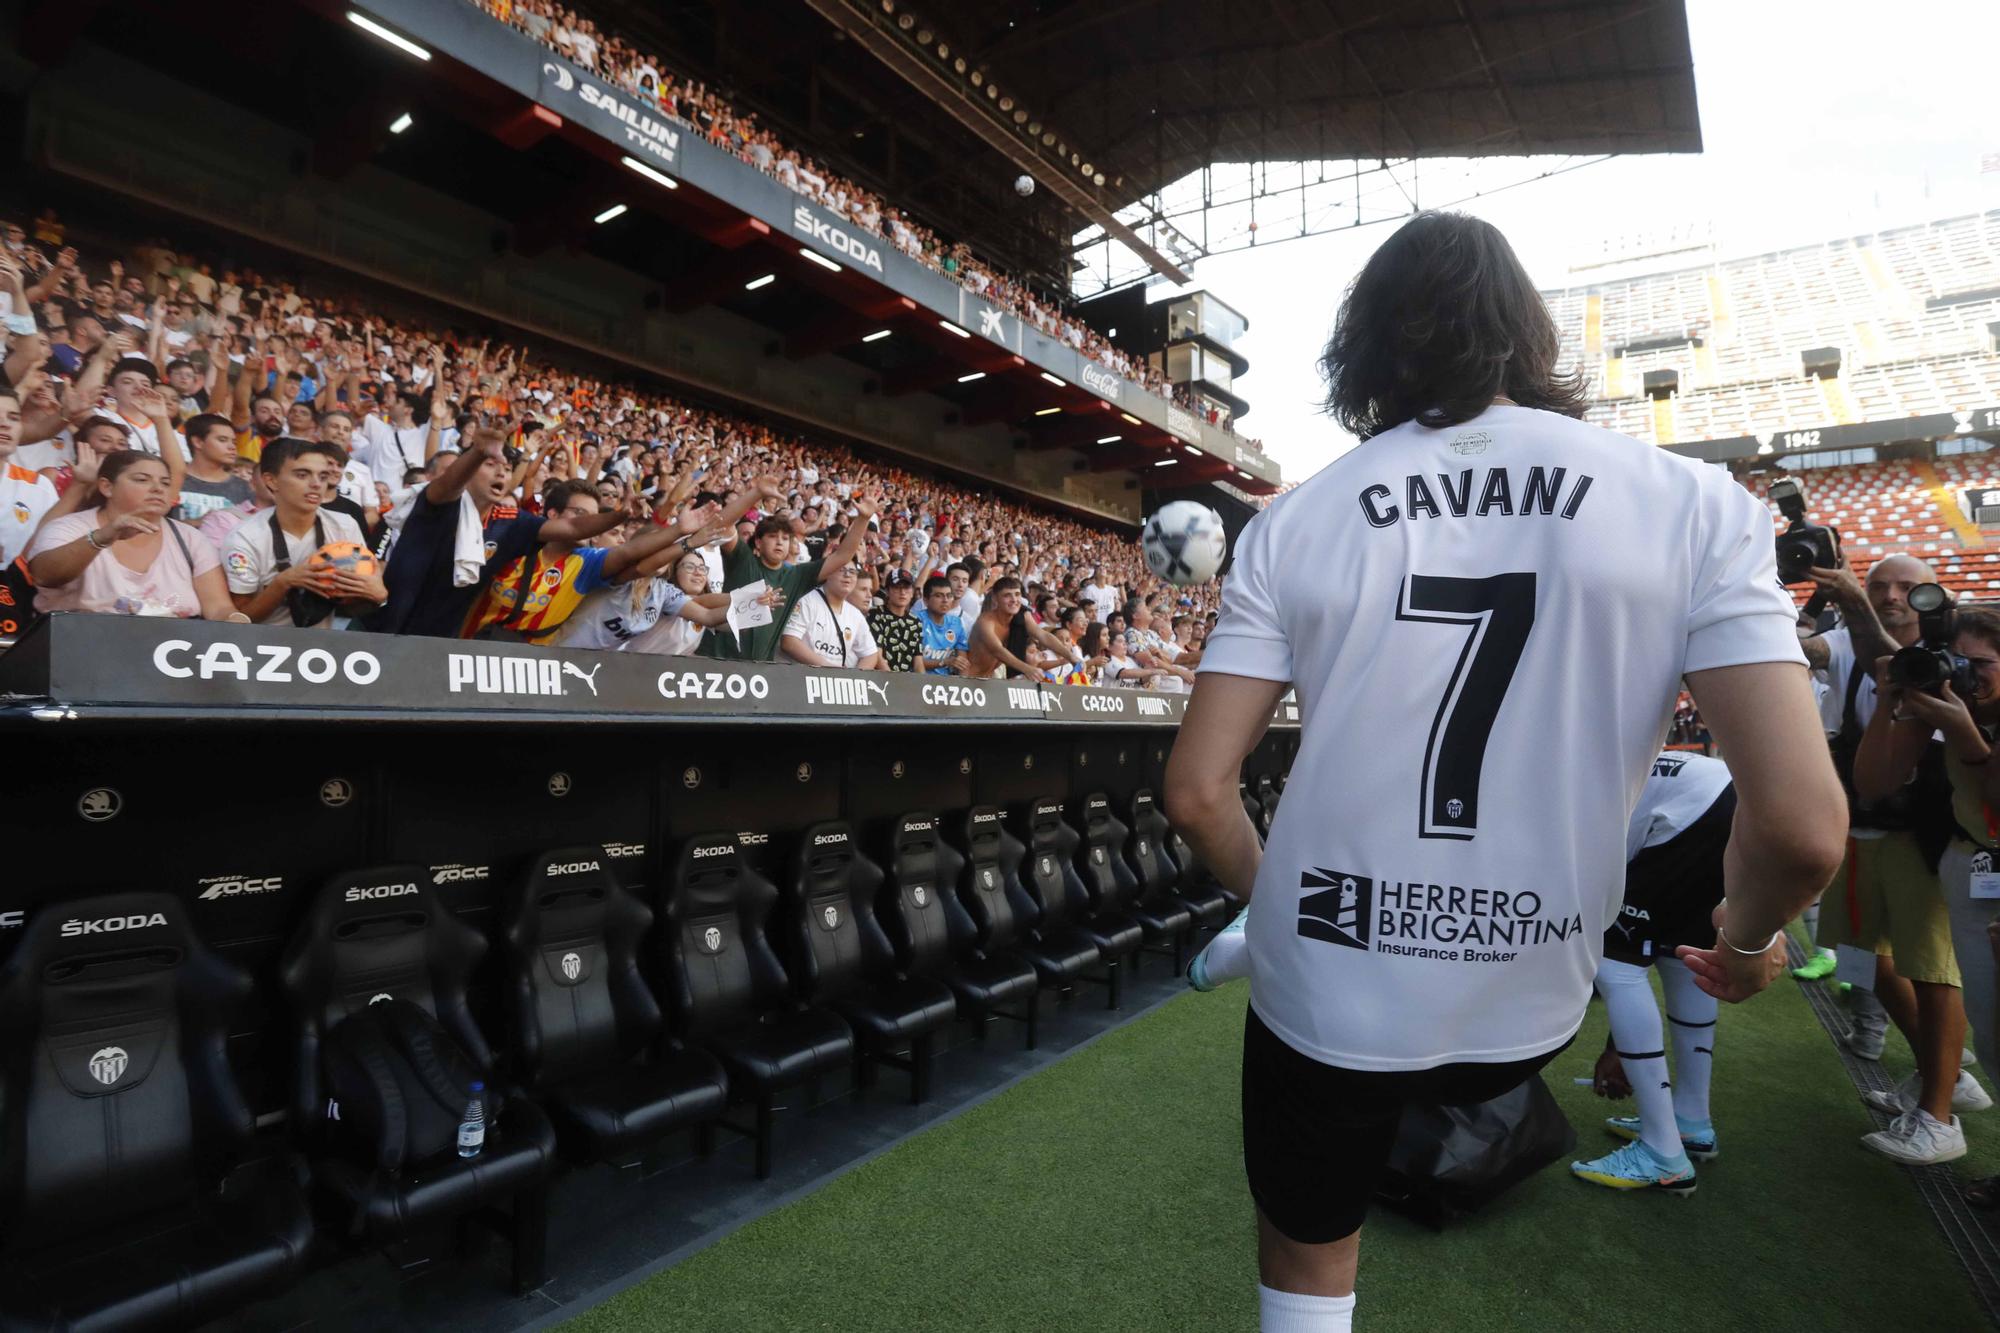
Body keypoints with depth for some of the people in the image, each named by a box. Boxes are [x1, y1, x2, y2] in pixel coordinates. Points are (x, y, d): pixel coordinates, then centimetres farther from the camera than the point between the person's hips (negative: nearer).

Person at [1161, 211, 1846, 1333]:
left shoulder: (1297, 521, -10)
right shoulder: (1697, 506, -9)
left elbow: (1199, 793, -12)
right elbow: (1802, 826, -15)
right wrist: (1748, 938, 7)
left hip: (1324, 998, 0)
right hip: (1523, 1011, 1)